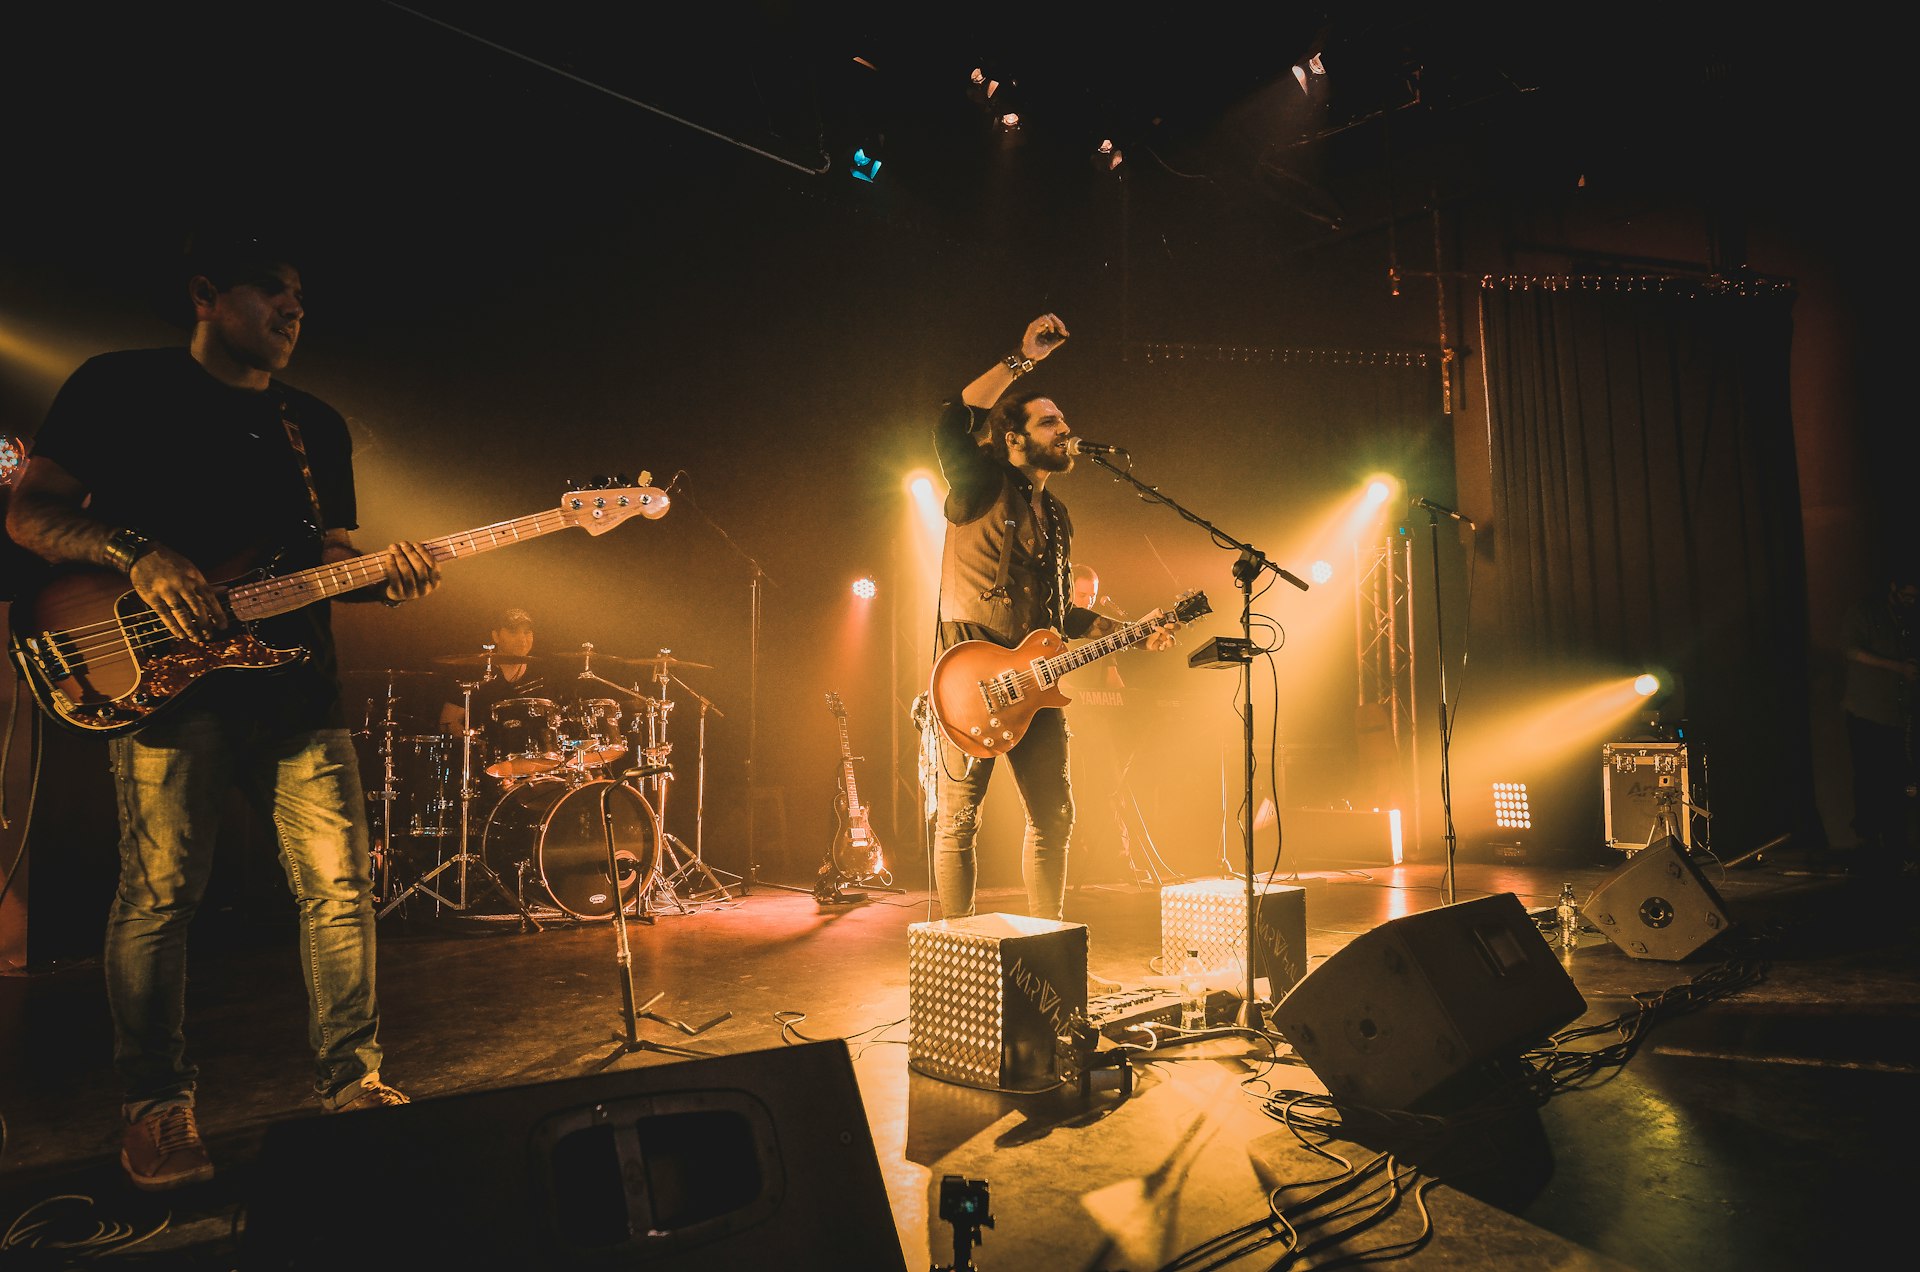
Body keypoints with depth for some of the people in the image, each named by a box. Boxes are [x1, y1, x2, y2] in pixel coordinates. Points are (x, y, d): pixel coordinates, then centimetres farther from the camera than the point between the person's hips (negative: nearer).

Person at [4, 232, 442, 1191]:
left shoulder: (317, 425, 20)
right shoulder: (122, 386, 6)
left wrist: (385, 577, -3)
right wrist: (138, 559, -16)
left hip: (296, 679, 4)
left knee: (339, 887, 1)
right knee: (159, 893, -2)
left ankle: (351, 1079, 13)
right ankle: (156, 1105, 13)